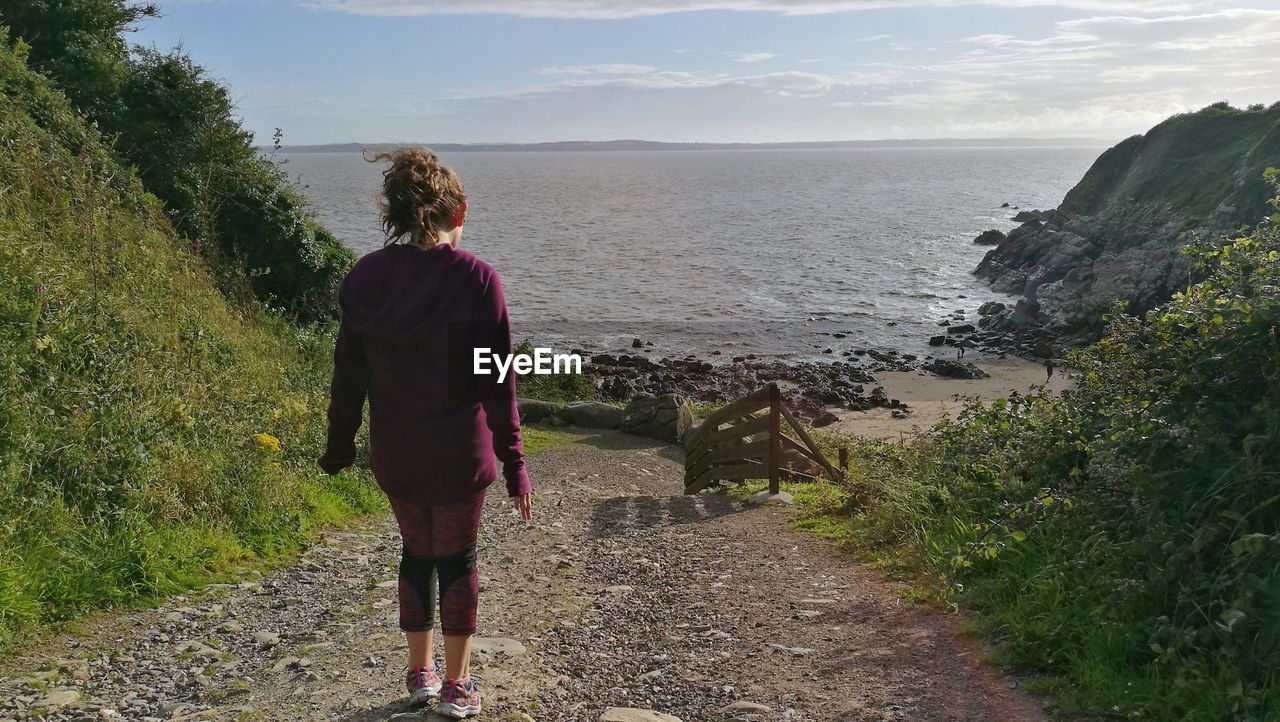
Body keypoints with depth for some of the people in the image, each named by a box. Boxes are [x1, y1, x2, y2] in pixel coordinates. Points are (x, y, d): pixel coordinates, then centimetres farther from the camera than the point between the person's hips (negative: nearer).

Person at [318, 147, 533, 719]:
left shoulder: (364, 278, -3)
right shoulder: (476, 279, -14)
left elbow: (348, 376, 2)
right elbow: (498, 384, -13)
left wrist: (339, 445, 16)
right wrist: (513, 463, -6)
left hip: (394, 452, 3)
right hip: (459, 453, -3)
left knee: (416, 552, 21)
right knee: (457, 559, 14)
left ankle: (420, 672, 34)